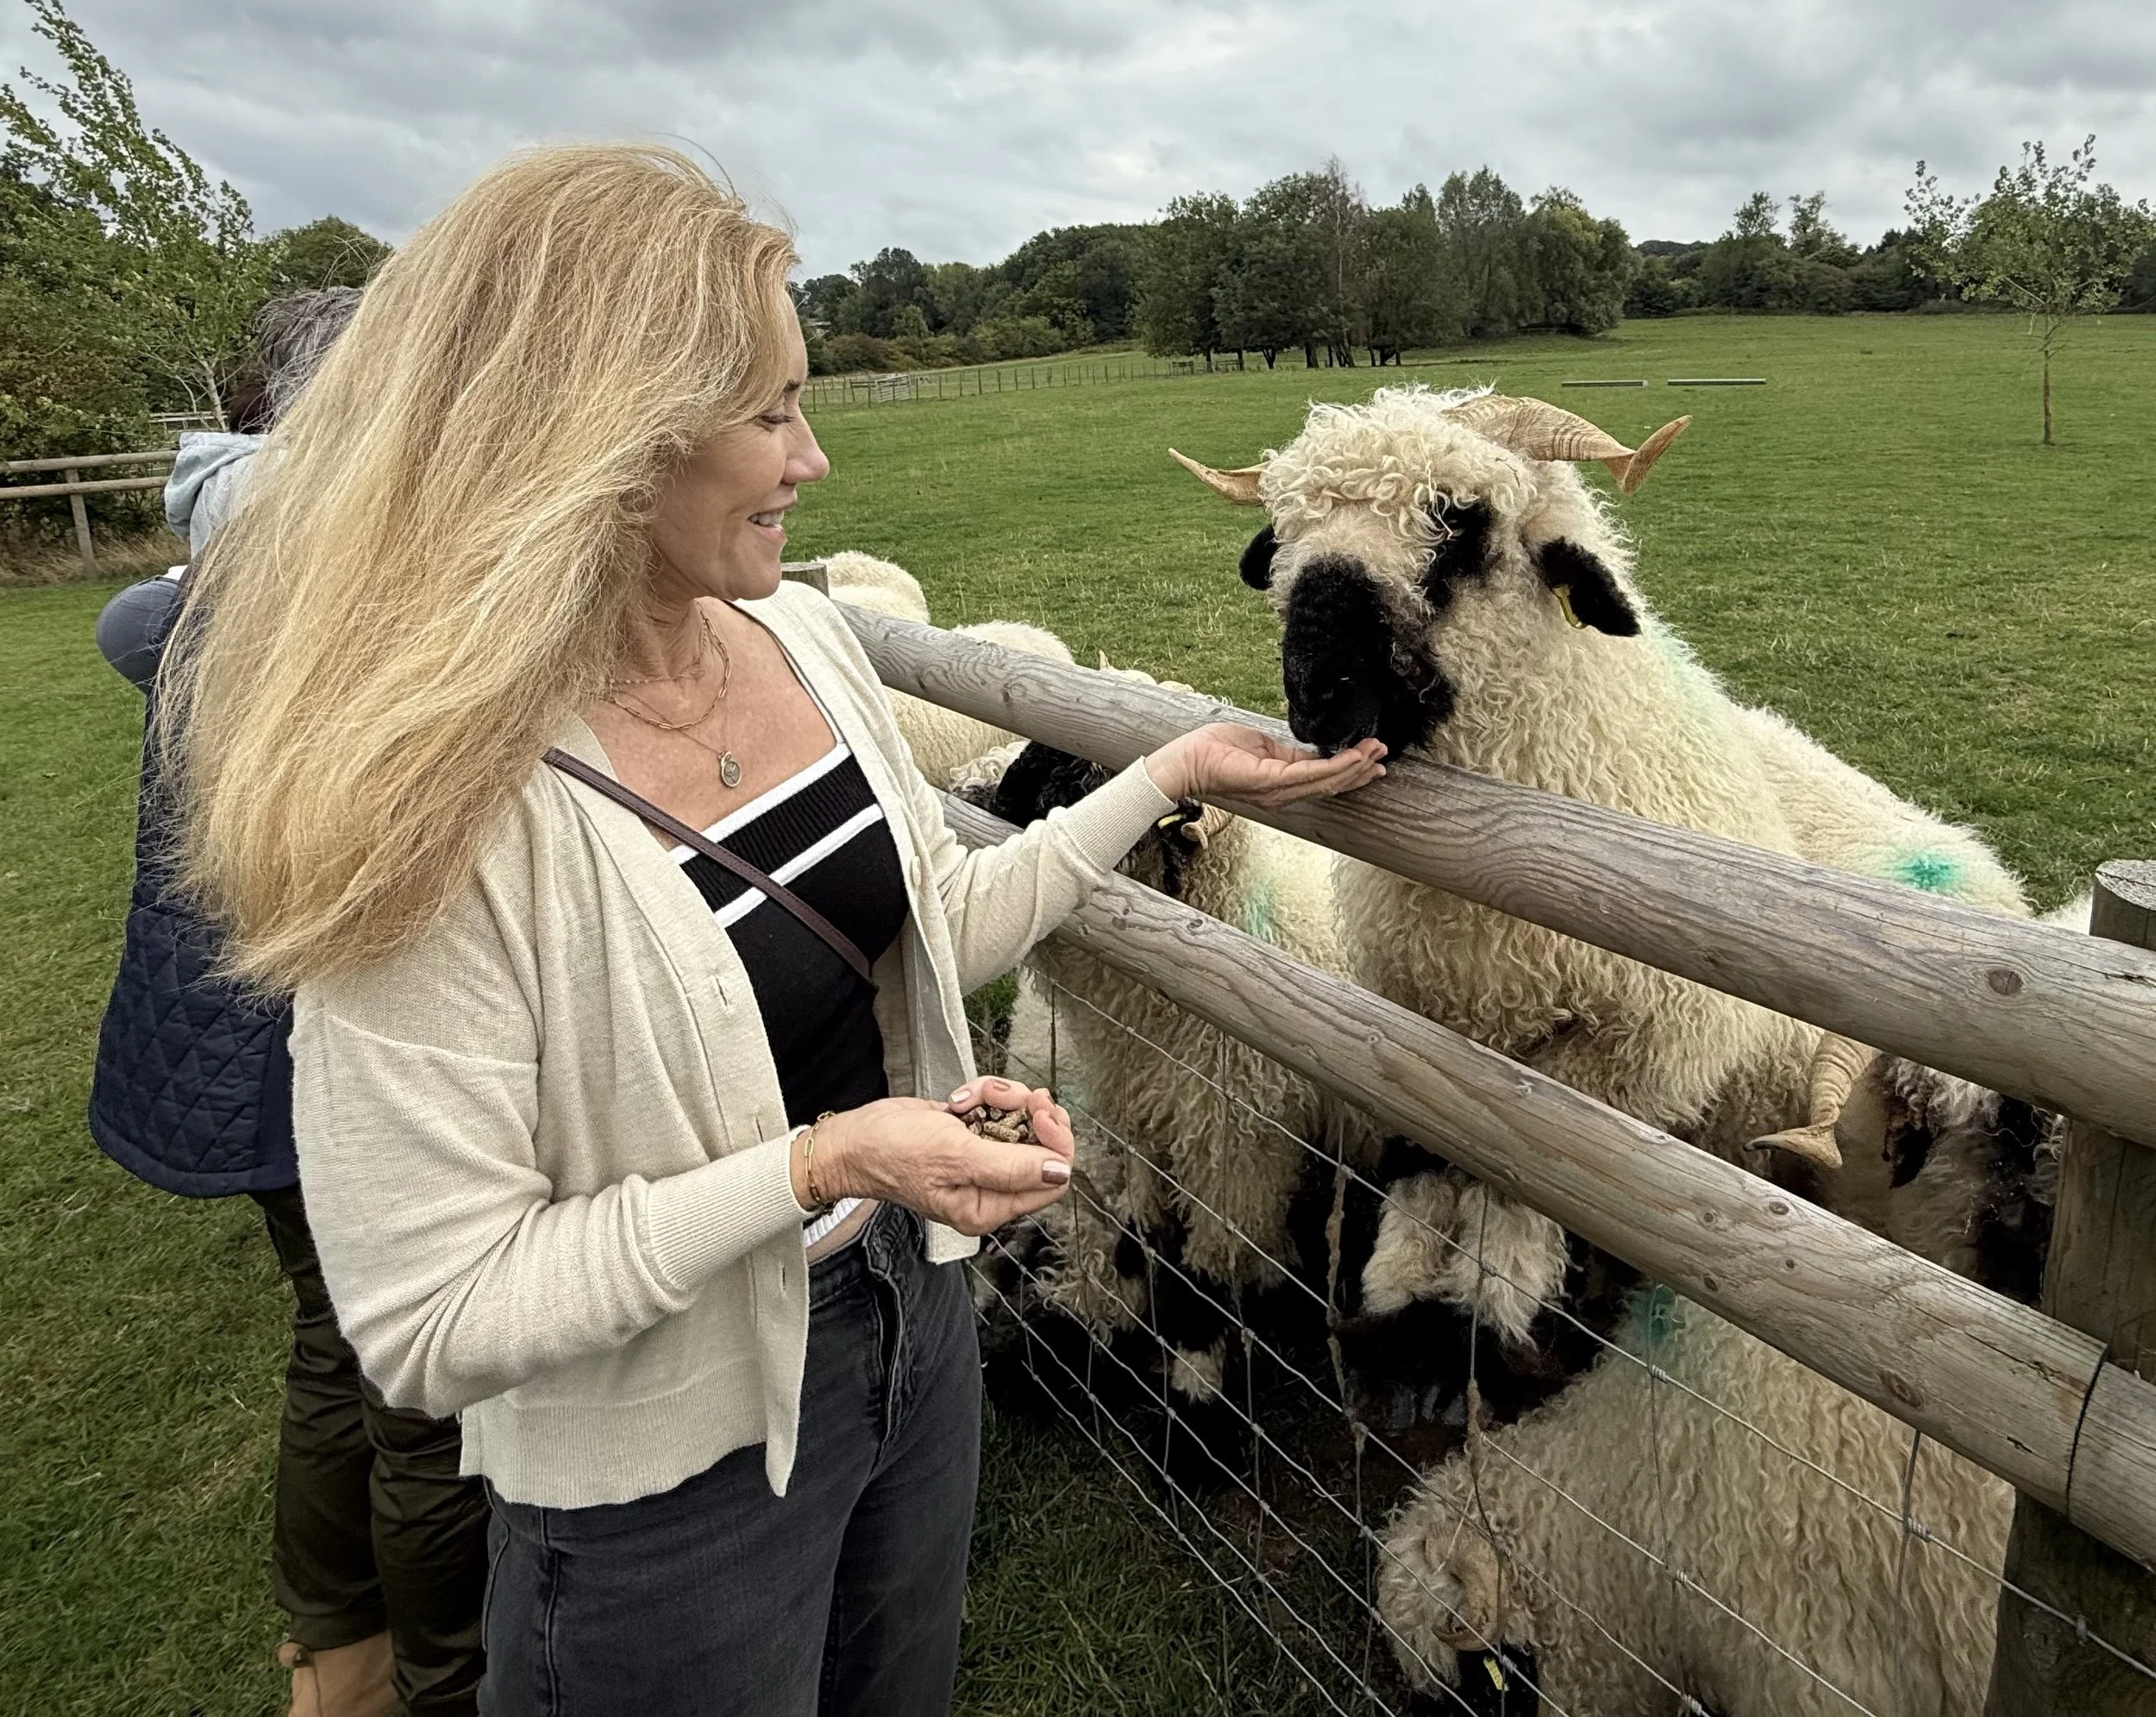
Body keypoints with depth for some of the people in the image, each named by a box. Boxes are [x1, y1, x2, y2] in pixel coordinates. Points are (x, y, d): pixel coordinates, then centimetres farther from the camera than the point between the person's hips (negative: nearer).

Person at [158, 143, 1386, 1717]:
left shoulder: (801, 633, -6)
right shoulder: (438, 797, -28)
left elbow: (934, 930, 6)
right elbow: (429, 1323, -23)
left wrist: (1167, 779, 2)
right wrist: (821, 1165, -29)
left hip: (915, 1322, 7)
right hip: (672, 1473, -6)